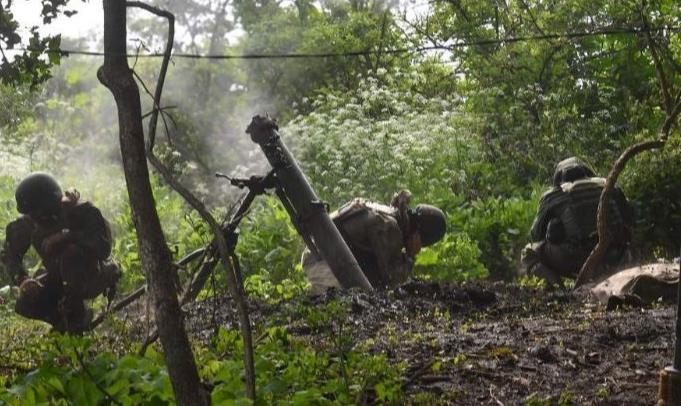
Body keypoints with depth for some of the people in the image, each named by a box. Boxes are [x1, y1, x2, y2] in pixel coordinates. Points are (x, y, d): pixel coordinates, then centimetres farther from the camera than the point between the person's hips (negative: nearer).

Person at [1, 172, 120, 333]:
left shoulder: (82, 212, -25)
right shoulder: (29, 223, -12)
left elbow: (103, 248, -36)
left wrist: (66, 237, -41)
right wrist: (21, 279, -22)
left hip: (91, 278, -5)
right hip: (56, 277, 5)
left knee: (71, 253, -37)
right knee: (25, 304, -21)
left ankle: (76, 315, -20)